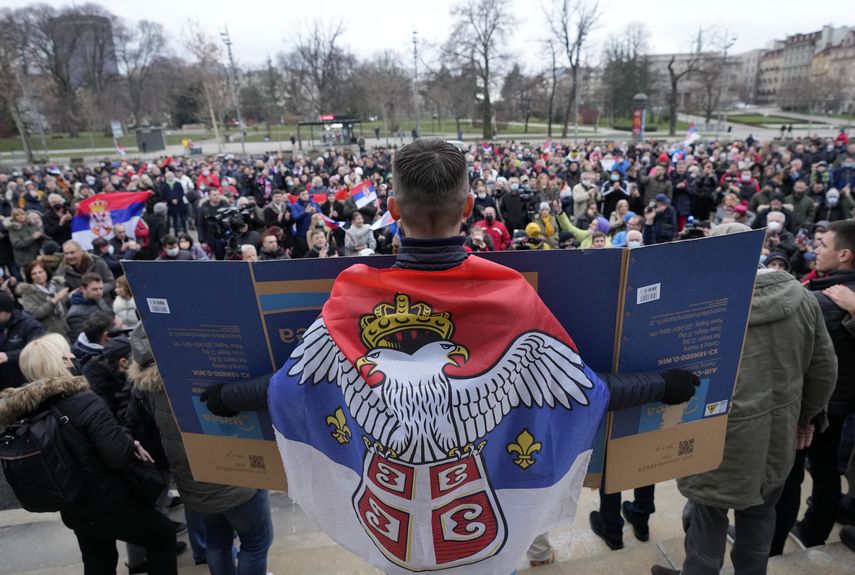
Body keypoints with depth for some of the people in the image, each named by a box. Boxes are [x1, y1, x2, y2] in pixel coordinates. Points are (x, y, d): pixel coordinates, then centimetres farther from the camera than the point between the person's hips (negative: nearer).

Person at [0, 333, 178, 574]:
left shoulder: (22, 410, -5)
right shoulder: (84, 402, -28)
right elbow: (118, 454, -31)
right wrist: (134, 446, -9)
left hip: (72, 510, 7)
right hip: (109, 506, -7)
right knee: (163, 534, 14)